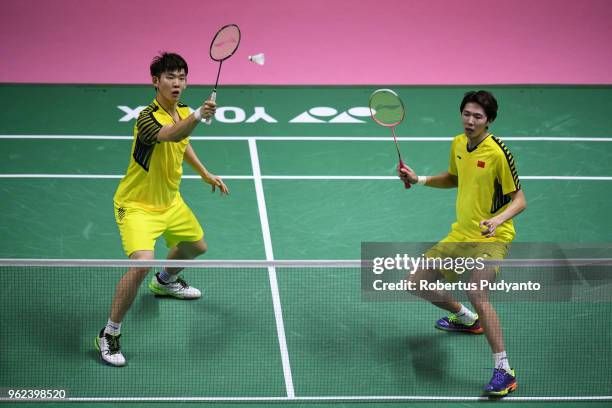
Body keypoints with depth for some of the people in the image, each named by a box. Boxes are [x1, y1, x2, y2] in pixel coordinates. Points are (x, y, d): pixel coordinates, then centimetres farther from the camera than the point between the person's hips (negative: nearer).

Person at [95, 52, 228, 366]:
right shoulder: (148, 118, -29)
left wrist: (205, 174, 20)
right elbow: (171, 134, -52)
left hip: (170, 202, 9)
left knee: (196, 246, 28)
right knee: (142, 264, -28)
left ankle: (165, 282, 61)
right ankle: (109, 335, -12)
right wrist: (197, 116, -69)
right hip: (137, 207, -9)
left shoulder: (183, 113, -3)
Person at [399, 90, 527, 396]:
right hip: (460, 234, 8)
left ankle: (504, 371, -22)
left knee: (476, 293, -31)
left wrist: (498, 219, -34)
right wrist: (419, 179, 10)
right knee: (418, 283, 13)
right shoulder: (458, 144, 3)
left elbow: (519, 200, -16)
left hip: (491, 237, -8)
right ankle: (466, 319, 41)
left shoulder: (498, 153, -18)